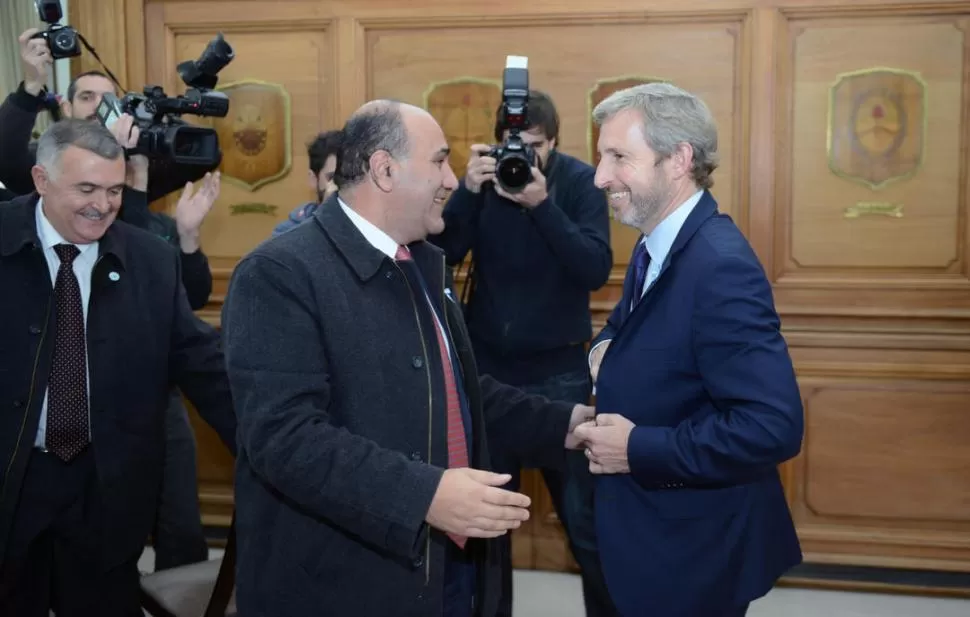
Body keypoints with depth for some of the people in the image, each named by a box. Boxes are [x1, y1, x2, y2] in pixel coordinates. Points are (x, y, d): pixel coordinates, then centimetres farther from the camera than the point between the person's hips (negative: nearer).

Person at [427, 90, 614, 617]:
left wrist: (543, 205, -28)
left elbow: (596, 270, -18)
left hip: (559, 369, -2)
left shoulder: (579, 181, -8)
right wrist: (468, 192, -23)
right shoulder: (484, 177, -1)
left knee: (582, 514, 2)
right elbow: (442, 255, -9)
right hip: (487, 364, 3)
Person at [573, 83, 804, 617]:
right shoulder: (656, 246, 3)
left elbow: (773, 427, -32)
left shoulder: (721, 266, -27)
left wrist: (636, 449, -25)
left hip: (696, 552, -8)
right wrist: (605, 348, -3)